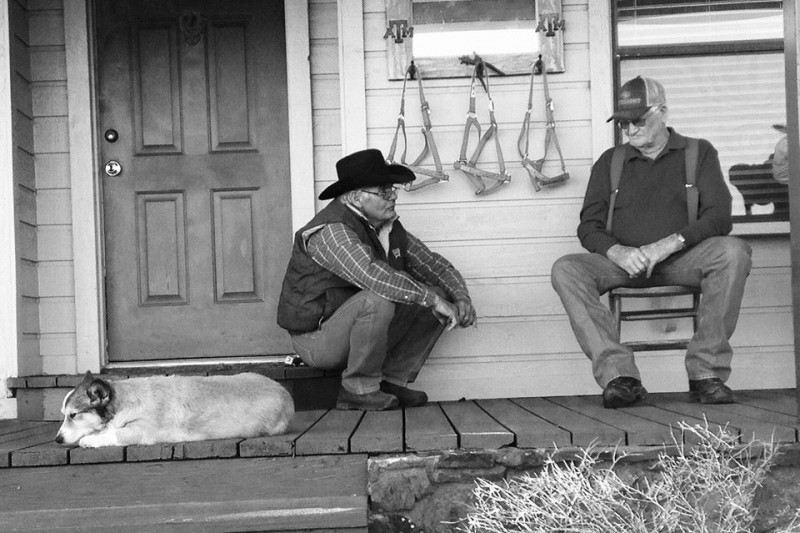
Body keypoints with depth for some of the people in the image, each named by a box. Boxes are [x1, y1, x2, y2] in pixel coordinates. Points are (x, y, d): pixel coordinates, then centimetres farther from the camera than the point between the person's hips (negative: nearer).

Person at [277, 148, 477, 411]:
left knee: (435, 297, 0)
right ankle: (359, 389, -17)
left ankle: (393, 380, 1)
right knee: (378, 300, -35)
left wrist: (461, 297, -8)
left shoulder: (388, 227, 5)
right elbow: (373, 276, -39)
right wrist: (431, 299, -34)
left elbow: (432, 263, 11)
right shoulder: (331, 231, -23)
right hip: (317, 338, -8)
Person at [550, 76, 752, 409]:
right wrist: (618, 252, -16)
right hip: (624, 263, 2)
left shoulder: (699, 153, 12)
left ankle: (707, 371, -28)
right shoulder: (609, 162, 17)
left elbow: (719, 217, -2)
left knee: (732, 251, -32)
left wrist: (669, 244, -19)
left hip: (680, 260, -1)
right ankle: (618, 375, -37)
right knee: (565, 270, -27)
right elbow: (588, 227, 7)